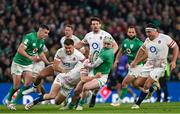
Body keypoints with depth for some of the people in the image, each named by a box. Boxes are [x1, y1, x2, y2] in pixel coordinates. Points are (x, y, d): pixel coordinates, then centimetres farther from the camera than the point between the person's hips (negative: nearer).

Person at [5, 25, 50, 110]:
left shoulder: (42, 41, 3)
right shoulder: (30, 37, -22)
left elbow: (41, 53, 18)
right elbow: (20, 49, -28)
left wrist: (48, 63, 9)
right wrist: (30, 57, -36)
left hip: (28, 64, 6)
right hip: (18, 63, -6)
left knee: (28, 83, -12)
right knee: (16, 86, -4)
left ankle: (14, 102, -1)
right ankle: (8, 100, 24)